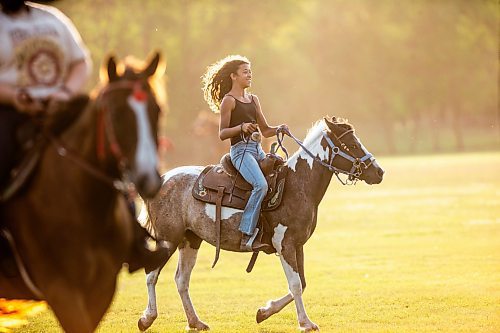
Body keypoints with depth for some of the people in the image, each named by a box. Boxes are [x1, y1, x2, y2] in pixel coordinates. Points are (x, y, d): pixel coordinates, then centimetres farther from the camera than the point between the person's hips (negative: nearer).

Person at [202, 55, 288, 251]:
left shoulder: (253, 100, 21)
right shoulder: (228, 101, 0)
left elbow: (265, 130, 22)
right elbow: (222, 134, -4)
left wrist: (279, 129, 2)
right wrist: (241, 127, -20)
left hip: (258, 150, 8)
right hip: (240, 149, -8)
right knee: (261, 185, -29)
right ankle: (247, 236, -31)